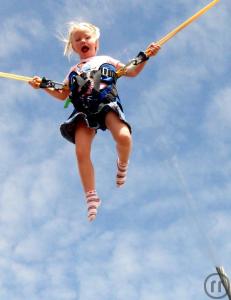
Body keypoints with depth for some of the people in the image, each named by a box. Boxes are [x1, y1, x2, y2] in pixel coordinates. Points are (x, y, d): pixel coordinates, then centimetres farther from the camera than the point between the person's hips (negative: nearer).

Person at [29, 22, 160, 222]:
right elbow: (62, 95, 28)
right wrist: (43, 86, 15)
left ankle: (122, 165, 5)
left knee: (123, 136, -31)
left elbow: (132, 72, 26)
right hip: (84, 112, 2)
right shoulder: (74, 71, 31)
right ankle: (91, 197, -3)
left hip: (108, 106, -2)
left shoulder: (106, 61, 26)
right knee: (81, 153, -15)